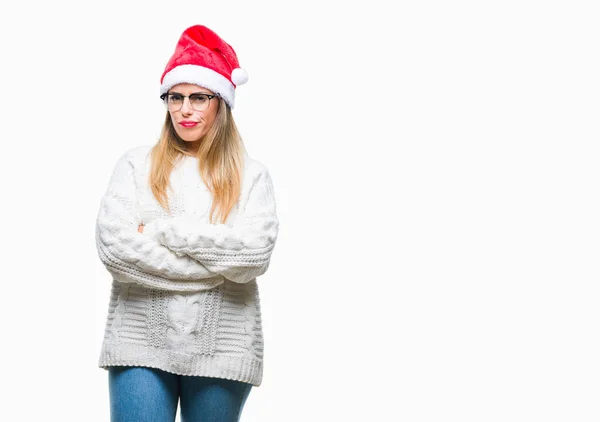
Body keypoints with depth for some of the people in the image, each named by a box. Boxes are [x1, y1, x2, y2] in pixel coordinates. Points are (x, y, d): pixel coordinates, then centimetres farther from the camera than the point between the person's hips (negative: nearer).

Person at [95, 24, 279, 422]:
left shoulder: (251, 174, 4)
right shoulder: (137, 164, 5)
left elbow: (255, 254, -11)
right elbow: (113, 245, -8)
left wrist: (164, 232, -11)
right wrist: (220, 262, -10)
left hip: (223, 347, 0)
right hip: (141, 342, 0)